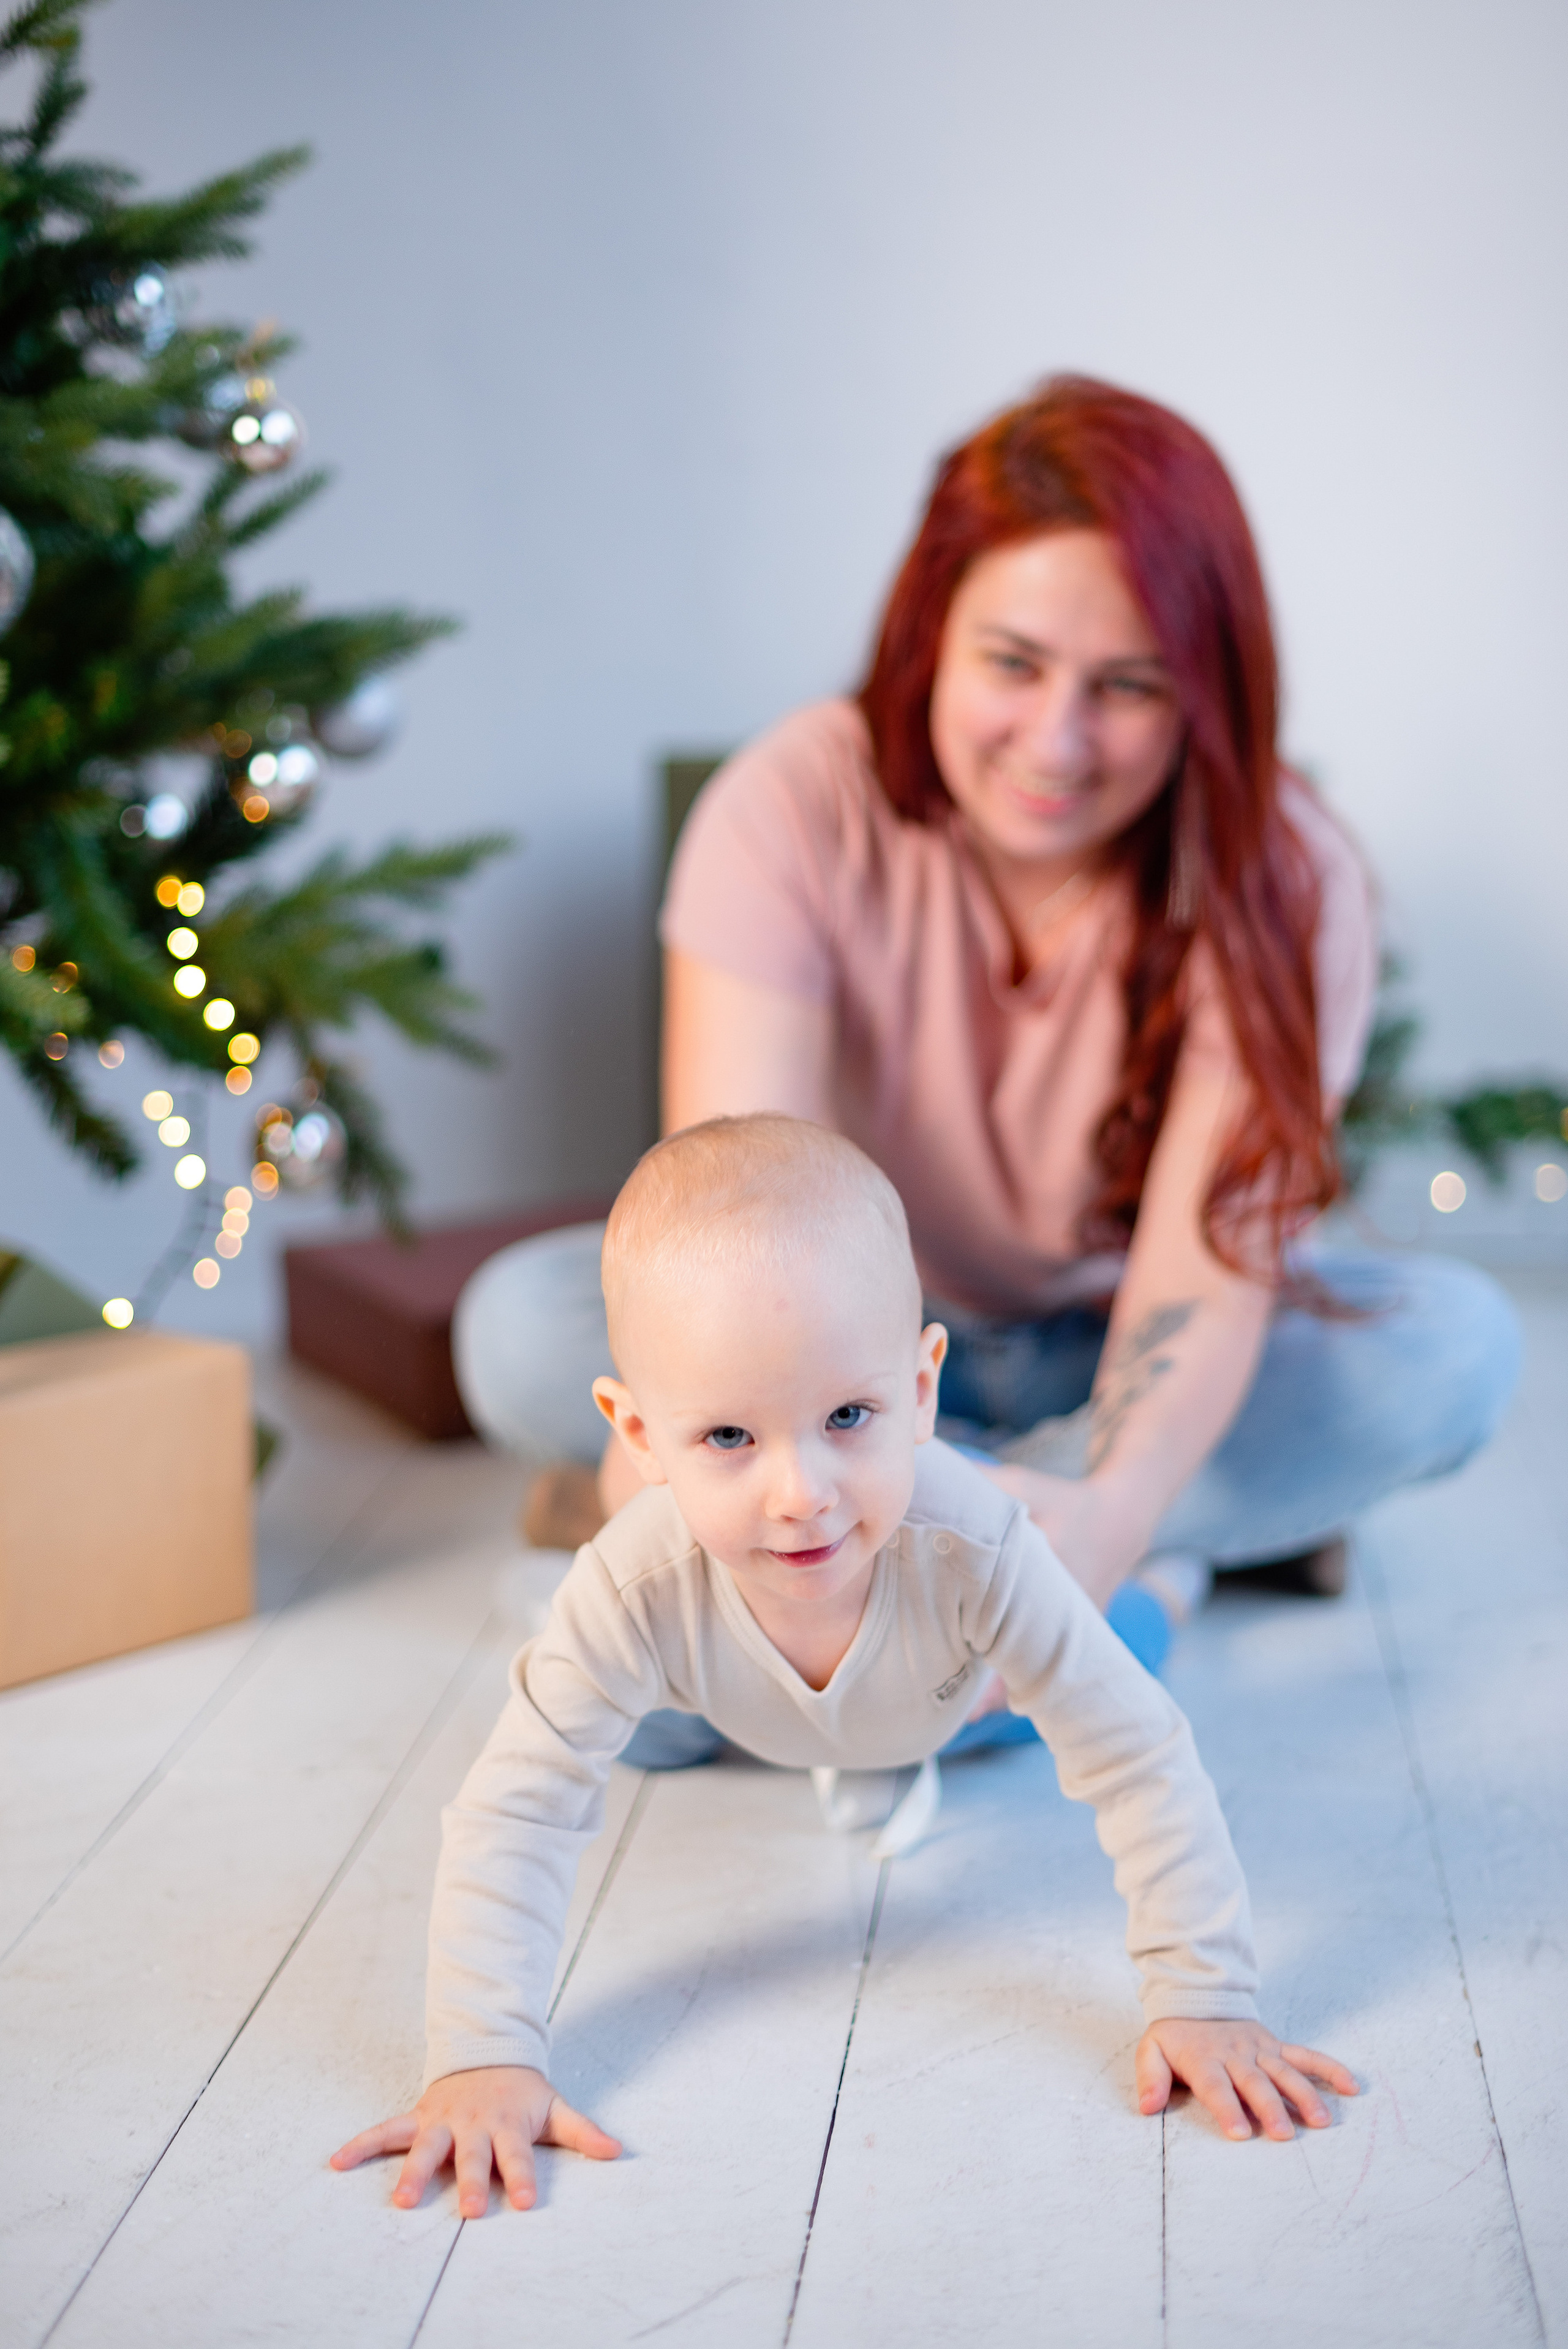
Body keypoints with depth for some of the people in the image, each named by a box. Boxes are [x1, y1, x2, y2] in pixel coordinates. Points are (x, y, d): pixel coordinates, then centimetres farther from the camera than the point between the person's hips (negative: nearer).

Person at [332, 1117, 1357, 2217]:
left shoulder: (972, 1551, -49)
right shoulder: (635, 1589, -48)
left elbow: (1142, 1764, -40)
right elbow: (518, 1814, -39)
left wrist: (1206, 2001, -42)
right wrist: (486, 2057, -48)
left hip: (954, 1693, -1)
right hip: (751, 1713, 1)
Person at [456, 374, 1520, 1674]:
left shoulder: (1282, 881, -22)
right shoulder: (798, 812, -22)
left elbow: (1214, 1256, -32)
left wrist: (1115, 1506, -54)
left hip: (1133, 1362, -1)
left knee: (1458, 1343, -28)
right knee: (523, 1322, -27)